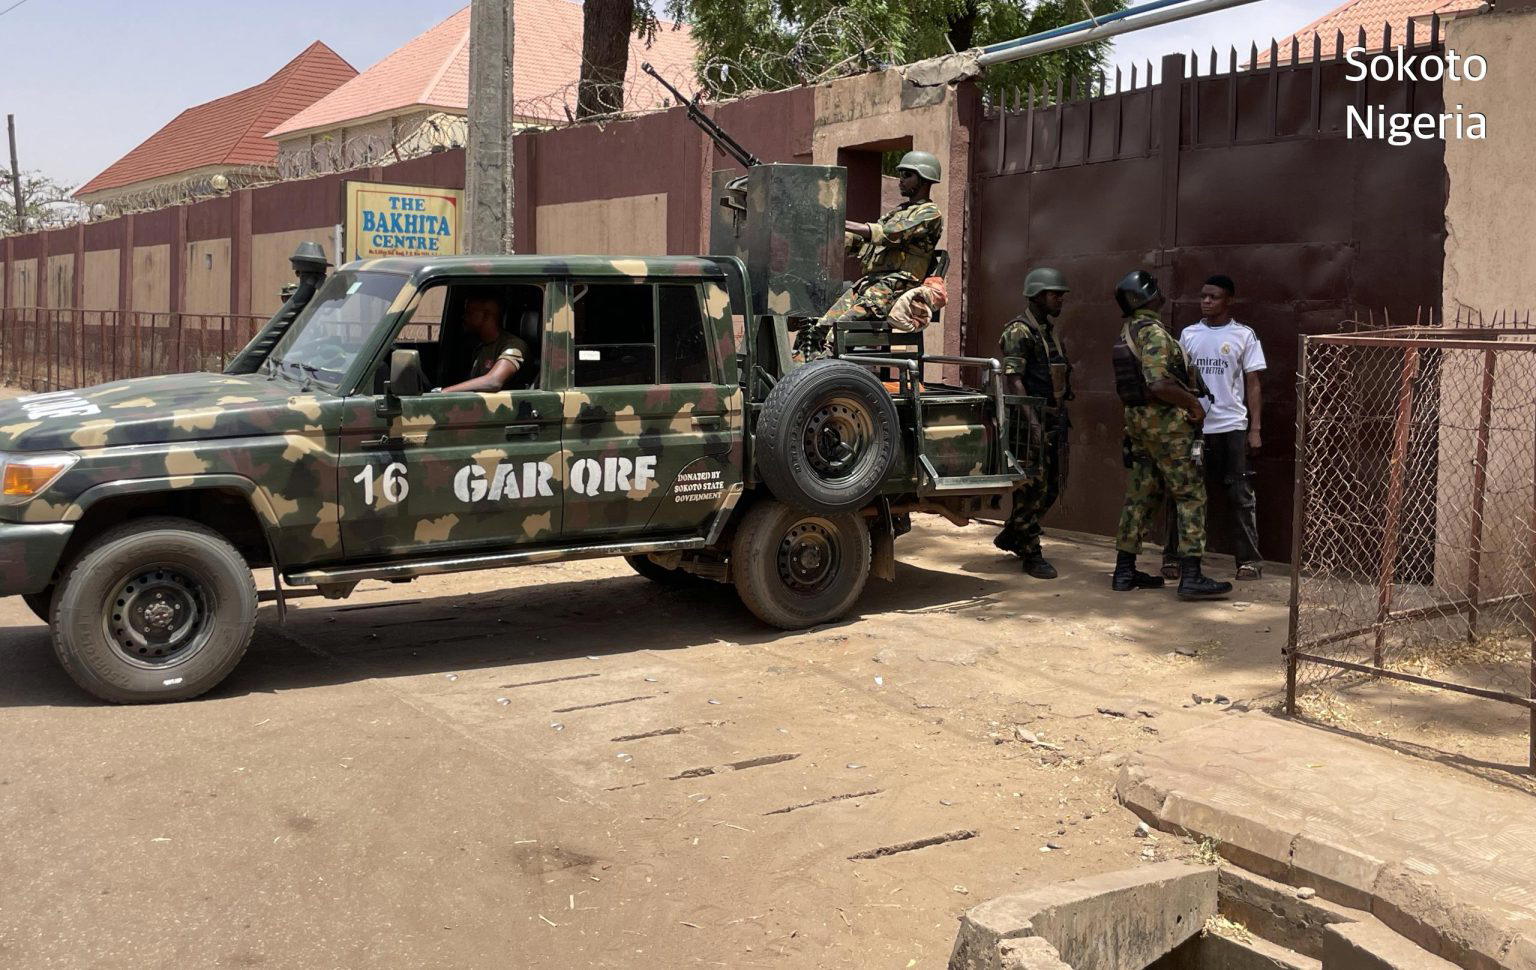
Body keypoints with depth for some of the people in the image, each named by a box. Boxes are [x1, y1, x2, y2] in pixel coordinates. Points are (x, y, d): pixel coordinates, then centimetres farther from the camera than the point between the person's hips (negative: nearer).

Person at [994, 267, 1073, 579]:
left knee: (1052, 485, 13)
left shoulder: (1050, 331, 19)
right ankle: (1031, 555, 3)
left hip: (1055, 420, 9)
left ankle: (1011, 536, 28)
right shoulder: (1019, 331, -11)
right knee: (1031, 487, -4)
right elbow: (1014, 379, -19)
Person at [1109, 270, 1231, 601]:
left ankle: (1124, 571, 16)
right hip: (1166, 422, -9)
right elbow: (1159, 384, -26)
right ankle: (1191, 576, -7)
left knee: (1141, 495, 13)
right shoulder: (1153, 331, -17)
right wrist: (1194, 404, -13)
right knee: (1191, 496, -5)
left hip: (1138, 420, 9)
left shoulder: (1129, 330, 13)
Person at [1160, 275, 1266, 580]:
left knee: (1240, 496, 1)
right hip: (1193, 426, 2)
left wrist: (1255, 428, -5)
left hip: (1232, 428, -2)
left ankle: (1249, 559, 7)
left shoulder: (1244, 335, 3)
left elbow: (1252, 384, 2)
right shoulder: (1188, 334, 9)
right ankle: (1173, 557, 11)